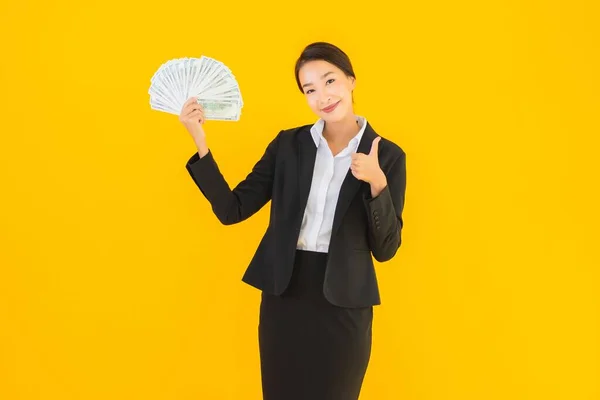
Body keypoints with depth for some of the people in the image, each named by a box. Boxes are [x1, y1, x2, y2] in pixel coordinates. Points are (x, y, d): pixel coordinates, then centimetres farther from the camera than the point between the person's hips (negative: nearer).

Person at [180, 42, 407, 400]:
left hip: (343, 304, -2)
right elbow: (232, 210, -1)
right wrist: (200, 142, -10)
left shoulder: (387, 155, -2)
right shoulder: (288, 144, 4)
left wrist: (377, 184, -20)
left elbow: (385, 249, -5)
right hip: (284, 295, 2)